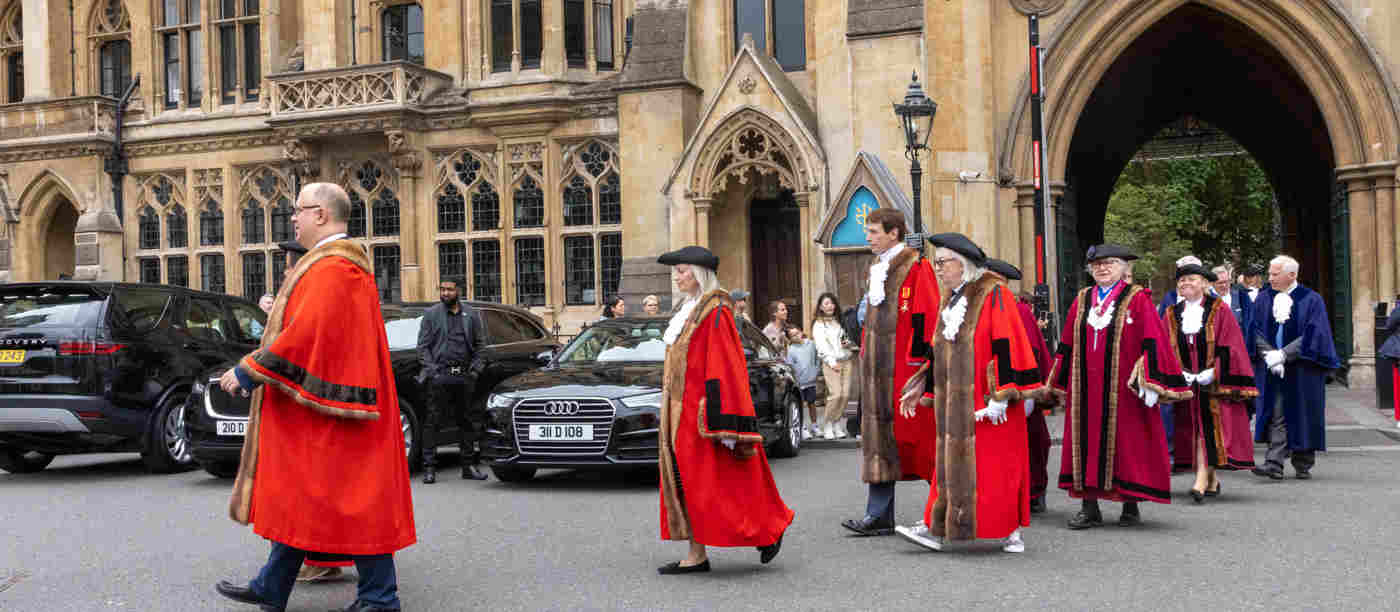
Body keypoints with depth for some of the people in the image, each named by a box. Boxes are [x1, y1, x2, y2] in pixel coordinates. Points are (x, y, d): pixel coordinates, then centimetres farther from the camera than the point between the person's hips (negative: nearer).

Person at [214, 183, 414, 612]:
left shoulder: (329, 267, -17)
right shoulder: (348, 263, 17)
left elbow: (306, 334, -24)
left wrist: (249, 371, -17)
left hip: (325, 407, -11)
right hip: (313, 411, 11)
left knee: (351, 496, -4)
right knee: (299, 497, 15)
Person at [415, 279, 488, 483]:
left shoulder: (471, 315, 12)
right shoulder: (431, 314, 6)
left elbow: (480, 344, 17)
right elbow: (422, 346, 4)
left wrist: (476, 367, 5)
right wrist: (430, 368, -7)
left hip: (464, 376, 3)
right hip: (440, 375, -3)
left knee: (469, 422, 8)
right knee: (432, 422, -5)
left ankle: (470, 466, 16)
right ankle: (429, 467, -2)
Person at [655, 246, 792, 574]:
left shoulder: (714, 312, -14)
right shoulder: (688, 310, 15)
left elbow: (724, 364, -19)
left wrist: (720, 420, -24)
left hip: (702, 409, -9)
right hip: (682, 412, 9)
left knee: (709, 485, -5)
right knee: (685, 483, 7)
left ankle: (769, 530, 9)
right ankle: (696, 556, 11)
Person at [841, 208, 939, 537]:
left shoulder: (916, 267, -9)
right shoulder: (877, 269, 17)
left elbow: (926, 318, -14)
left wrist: (917, 362, -17)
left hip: (903, 367, -8)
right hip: (879, 368, 8)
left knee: (907, 433, -4)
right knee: (879, 435, 6)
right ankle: (879, 516, 7)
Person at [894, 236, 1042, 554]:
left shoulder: (993, 294, -9)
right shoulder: (951, 300, 15)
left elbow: (1006, 345, -15)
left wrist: (1000, 395, -20)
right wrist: (920, 389, 18)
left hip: (986, 403, -7)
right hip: (955, 404, 7)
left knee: (996, 465, -3)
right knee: (952, 465, 5)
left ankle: (1012, 531, 7)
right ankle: (937, 530, 5)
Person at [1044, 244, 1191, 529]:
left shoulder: (1137, 300, 0)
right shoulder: (1082, 301, 12)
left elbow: (1152, 343, -5)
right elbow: (1067, 346, 15)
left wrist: (1149, 383, -13)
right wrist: (1062, 385, 15)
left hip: (1123, 389, -4)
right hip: (1086, 391, 4)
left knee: (1127, 443, 1)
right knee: (1086, 444, 3)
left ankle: (1131, 505, 13)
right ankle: (1089, 507, 9)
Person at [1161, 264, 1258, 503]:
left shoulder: (1219, 309, -1)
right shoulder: (1172, 314, 10)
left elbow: (1229, 346, -6)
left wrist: (1213, 372, -16)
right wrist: (1177, 372, -9)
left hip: (1213, 381, -4)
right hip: (1185, 382, 4)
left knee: (1208, 428, -12)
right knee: (1192, 430, 5)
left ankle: (1202, 480, -20)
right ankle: (1212, 480, 17)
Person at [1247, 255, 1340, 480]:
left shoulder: (1311, 300, -4)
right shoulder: (1264, 299, 6)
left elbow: (1312, 335, -12)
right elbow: (1257, 332, 3)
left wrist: (1282, 355, -19)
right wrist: (1269, 356, -13)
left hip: (1303, 371, -2)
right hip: (1275, 370, 2)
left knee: (1303, 417, 5)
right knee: (1276, 415, -5)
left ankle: (1303, 465, 18)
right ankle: (1274, 464, -10)